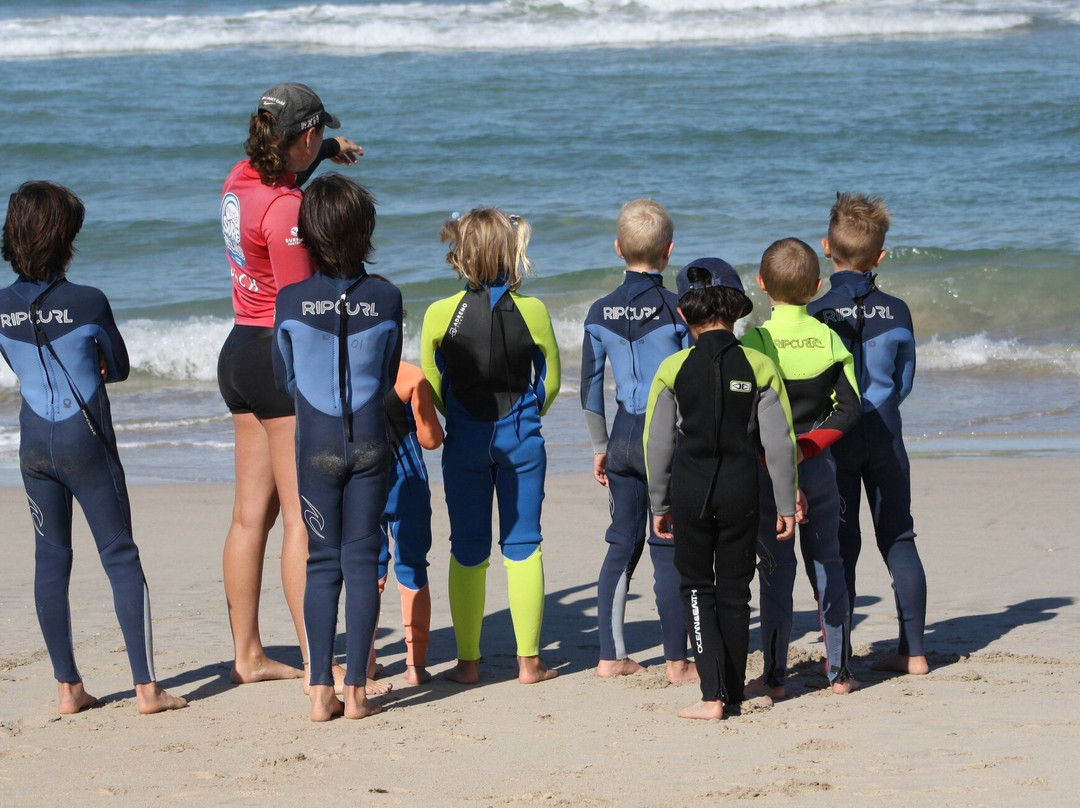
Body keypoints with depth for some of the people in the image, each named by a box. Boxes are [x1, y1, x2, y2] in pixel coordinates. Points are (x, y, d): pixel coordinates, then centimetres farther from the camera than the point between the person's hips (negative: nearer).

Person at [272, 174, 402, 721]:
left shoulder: (291, 301, -8)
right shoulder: (386, 300, -7)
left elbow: (284, 379, 5)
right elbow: (389, 378, 5)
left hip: (317, 444, 0)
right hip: (370, 443, 0)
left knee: (322, 562, 7)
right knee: (362, 559, 5)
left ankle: (321, 691, 3)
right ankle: (356, 690, 3)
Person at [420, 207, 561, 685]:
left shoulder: (439, 315, -10)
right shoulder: (532, 312, -9)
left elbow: (432, 387, 1)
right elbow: (550, 381, 3)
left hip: (464, 442, 0)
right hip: (522, 439, 0)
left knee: (468, 551, 8)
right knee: (522, 546, 6)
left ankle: (468, 662, 10)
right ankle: (528, 662, 6)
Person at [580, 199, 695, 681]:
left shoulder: (600, 313, 2)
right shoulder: (677, 310, -10)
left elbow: (590, 389, 7)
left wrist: (600, 447, 17)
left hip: (623, 437, 4)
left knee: (622, 544, 13)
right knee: (669, 550, 0)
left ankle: (611, 656, 14)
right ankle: (676, 662, 4)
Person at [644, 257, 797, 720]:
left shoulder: (673, 369, -5)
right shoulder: (760, 367, -4)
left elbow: (657, 443, 0)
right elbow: (779, 442, -2)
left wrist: (658, 504, 10)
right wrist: (786, 503, 6)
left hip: (690, 489, -1)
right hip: (742, 488, 1)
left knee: (697, 588, 7)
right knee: (734, 589, 12)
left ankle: (713, 695, -5)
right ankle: (734, 690, 18)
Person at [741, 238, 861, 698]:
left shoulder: (753, 342, -11)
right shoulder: (830, 339, -2)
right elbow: (848, 409, -5)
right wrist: (805, 447, -5)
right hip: (818, 468, 3)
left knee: (776, 569, 2)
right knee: (827, 563, 11)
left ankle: (775, 676, 4)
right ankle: (839, 671, 14)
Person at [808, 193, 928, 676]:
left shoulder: (815, 314, -11)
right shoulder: (897, 312, -3)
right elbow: (904, 382, 5)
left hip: (834, 437, -2)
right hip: (885, 437, 2)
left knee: (840, 546, 4)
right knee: (899, 540, 10)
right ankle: (913, 651, 11)